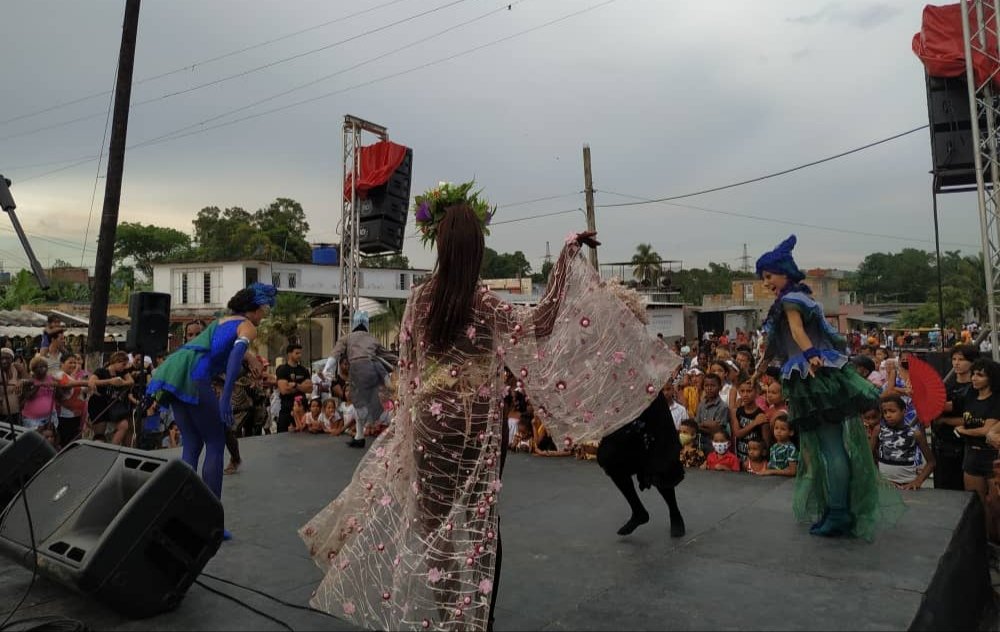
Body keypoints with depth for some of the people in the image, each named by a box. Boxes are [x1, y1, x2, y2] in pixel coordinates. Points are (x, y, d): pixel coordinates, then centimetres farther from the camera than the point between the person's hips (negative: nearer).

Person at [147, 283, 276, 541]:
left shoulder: (222, 320, 27)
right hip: (194, 377, -8)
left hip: (173, 372, 8)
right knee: (215, 445, 1)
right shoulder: (247, 326, 4)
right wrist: (226, 397, -24)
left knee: (191, 445, 12)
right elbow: (237, 353, -16)